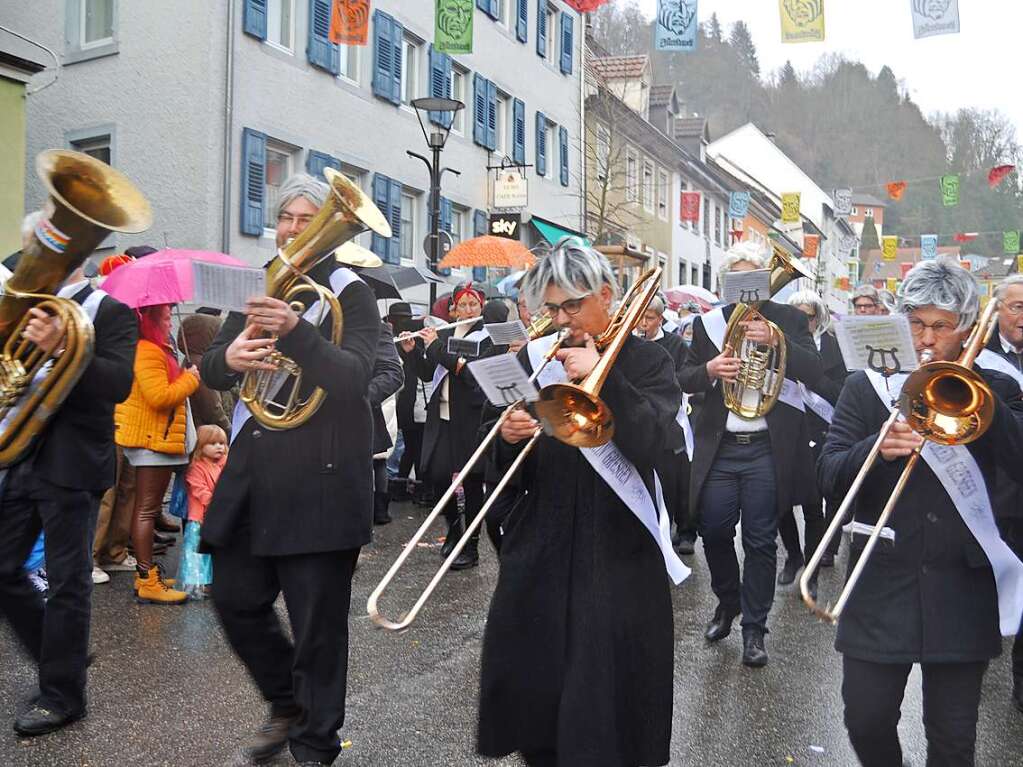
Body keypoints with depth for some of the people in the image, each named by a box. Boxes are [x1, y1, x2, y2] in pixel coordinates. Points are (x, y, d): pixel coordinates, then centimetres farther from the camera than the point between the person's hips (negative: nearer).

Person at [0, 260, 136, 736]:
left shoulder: (110, 313, -6)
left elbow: (118, 384, -19)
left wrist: (60, 348, -31)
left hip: (71, 466, -7)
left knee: (67, 582, 2)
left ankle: (62, 696, 17)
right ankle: (61, 656, 31)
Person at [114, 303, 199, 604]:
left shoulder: (156, 350, 17)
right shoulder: (148, 352, -16)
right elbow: (160, 397, -24)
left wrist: (185, 377, 10)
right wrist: (191, 378, -13)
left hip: (158, 438, 11)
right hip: (152, 438, -11)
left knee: (149, 508, 15)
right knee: (146, 509, -8)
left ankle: (146, 573, 23)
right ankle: (147, 582, -5)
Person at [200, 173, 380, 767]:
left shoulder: (351, 294, -4)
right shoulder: (256, 287, 13)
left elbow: (355, 375, -19)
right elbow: (211, 370, 9)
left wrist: (296, 331, -35)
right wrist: (229, 357, -15)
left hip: (320, 477, -6)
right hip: (251, 472, 6)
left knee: (317, 619, 1)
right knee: (236, 600, 12)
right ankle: (288, 703, 36)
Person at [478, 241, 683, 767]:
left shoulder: (645, 362, 0)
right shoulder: (535, 359, 8)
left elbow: (655, 446, -18)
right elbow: (510, 477, 10)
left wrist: (604, 376, -24)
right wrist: (509, 440, -12)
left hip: (615, 558, -3)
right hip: (538, 556, 4)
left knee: (603, 710, 0)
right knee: (527, 693, 10)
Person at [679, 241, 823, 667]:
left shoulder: (788, 319, 3)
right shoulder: (707, 323, 7)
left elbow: (813, 371, -8)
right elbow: (684, 379, 5)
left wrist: (775, 339, -22)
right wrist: (709, 369, -16)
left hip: (768, 450, -2)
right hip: (718, 447, 2)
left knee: (760, 542, 4)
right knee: (713, 533, 7)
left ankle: (754, 627, 17)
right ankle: (727, 603, 33)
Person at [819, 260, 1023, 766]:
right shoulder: (867, 387, 4)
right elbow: (829, 475, -4)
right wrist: (877, 448, -23)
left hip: (962, 586, 0)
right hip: (883, 584, 0)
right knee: (866, 719, 3)